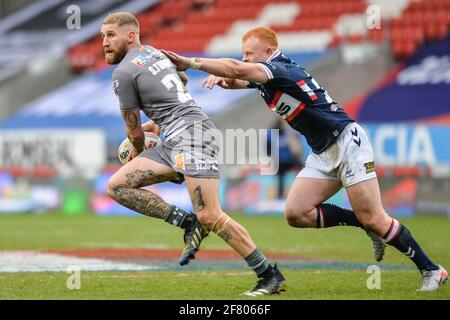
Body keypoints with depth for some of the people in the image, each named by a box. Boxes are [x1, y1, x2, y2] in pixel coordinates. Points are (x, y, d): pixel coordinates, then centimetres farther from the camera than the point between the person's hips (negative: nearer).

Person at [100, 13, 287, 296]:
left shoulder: (124, 72, -5)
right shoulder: (153, 53, 21)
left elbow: (133, 130, 4)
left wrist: (139, 154, 24)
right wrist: (153, 125, 42)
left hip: (191, 136, -10)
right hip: (173, 144, 10)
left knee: (210, 216, -18)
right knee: (117, 185, 1)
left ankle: (272, 276, -11)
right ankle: (188, 223, -2)